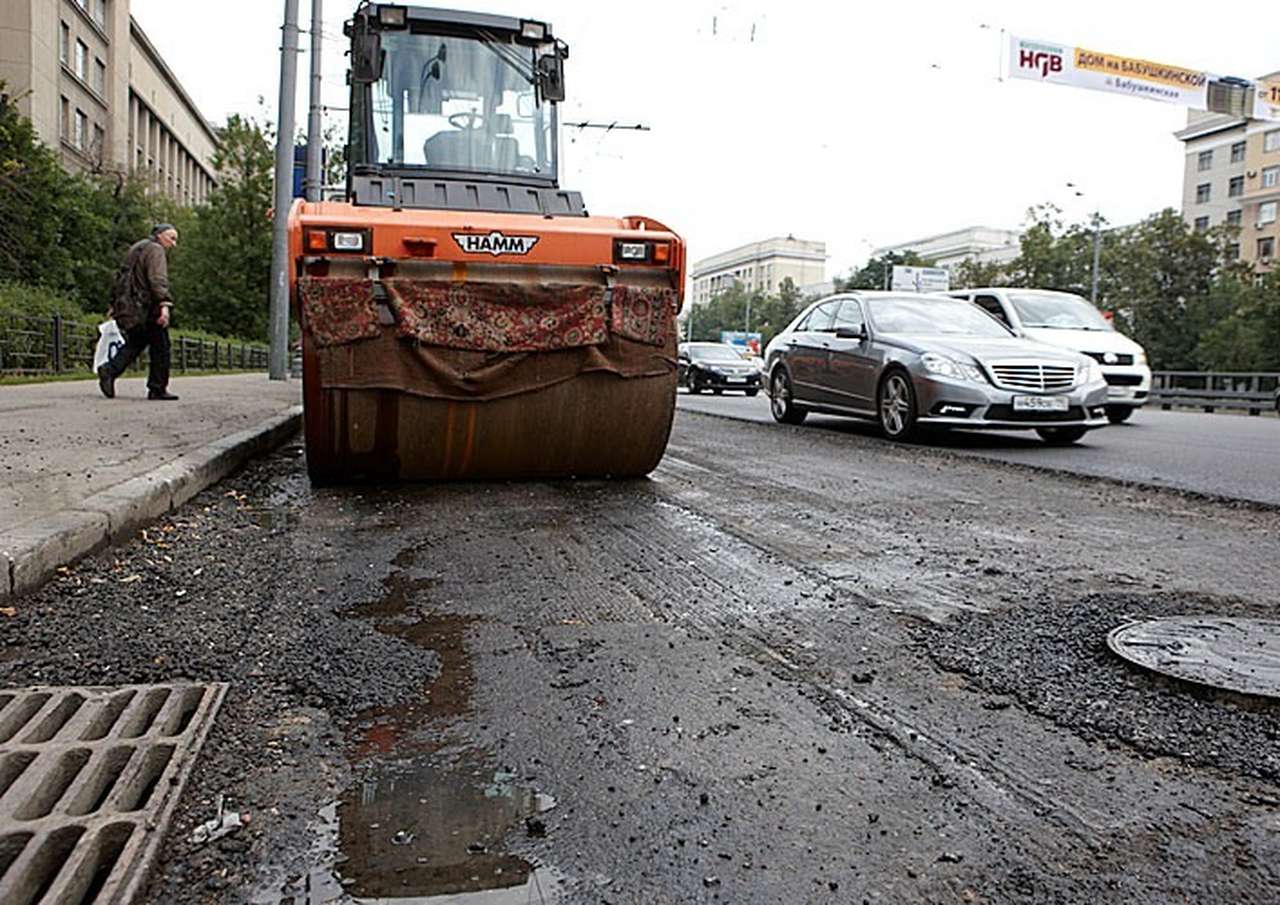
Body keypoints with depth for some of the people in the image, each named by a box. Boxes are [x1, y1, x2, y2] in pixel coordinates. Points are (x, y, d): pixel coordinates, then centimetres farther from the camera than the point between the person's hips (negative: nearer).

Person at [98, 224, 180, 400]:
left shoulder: (136, 248, 22)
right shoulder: (155, 250, -7)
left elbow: (120, 277, 25)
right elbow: (158, 280, -21)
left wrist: (114, 304, 28)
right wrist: (165, 304, -30)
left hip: (127, 307, 9)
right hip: (145, 308, -9)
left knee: (135, 344, 17)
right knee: (160, 347, -1)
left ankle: (109, 371, 0)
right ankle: (157, 389, 1)